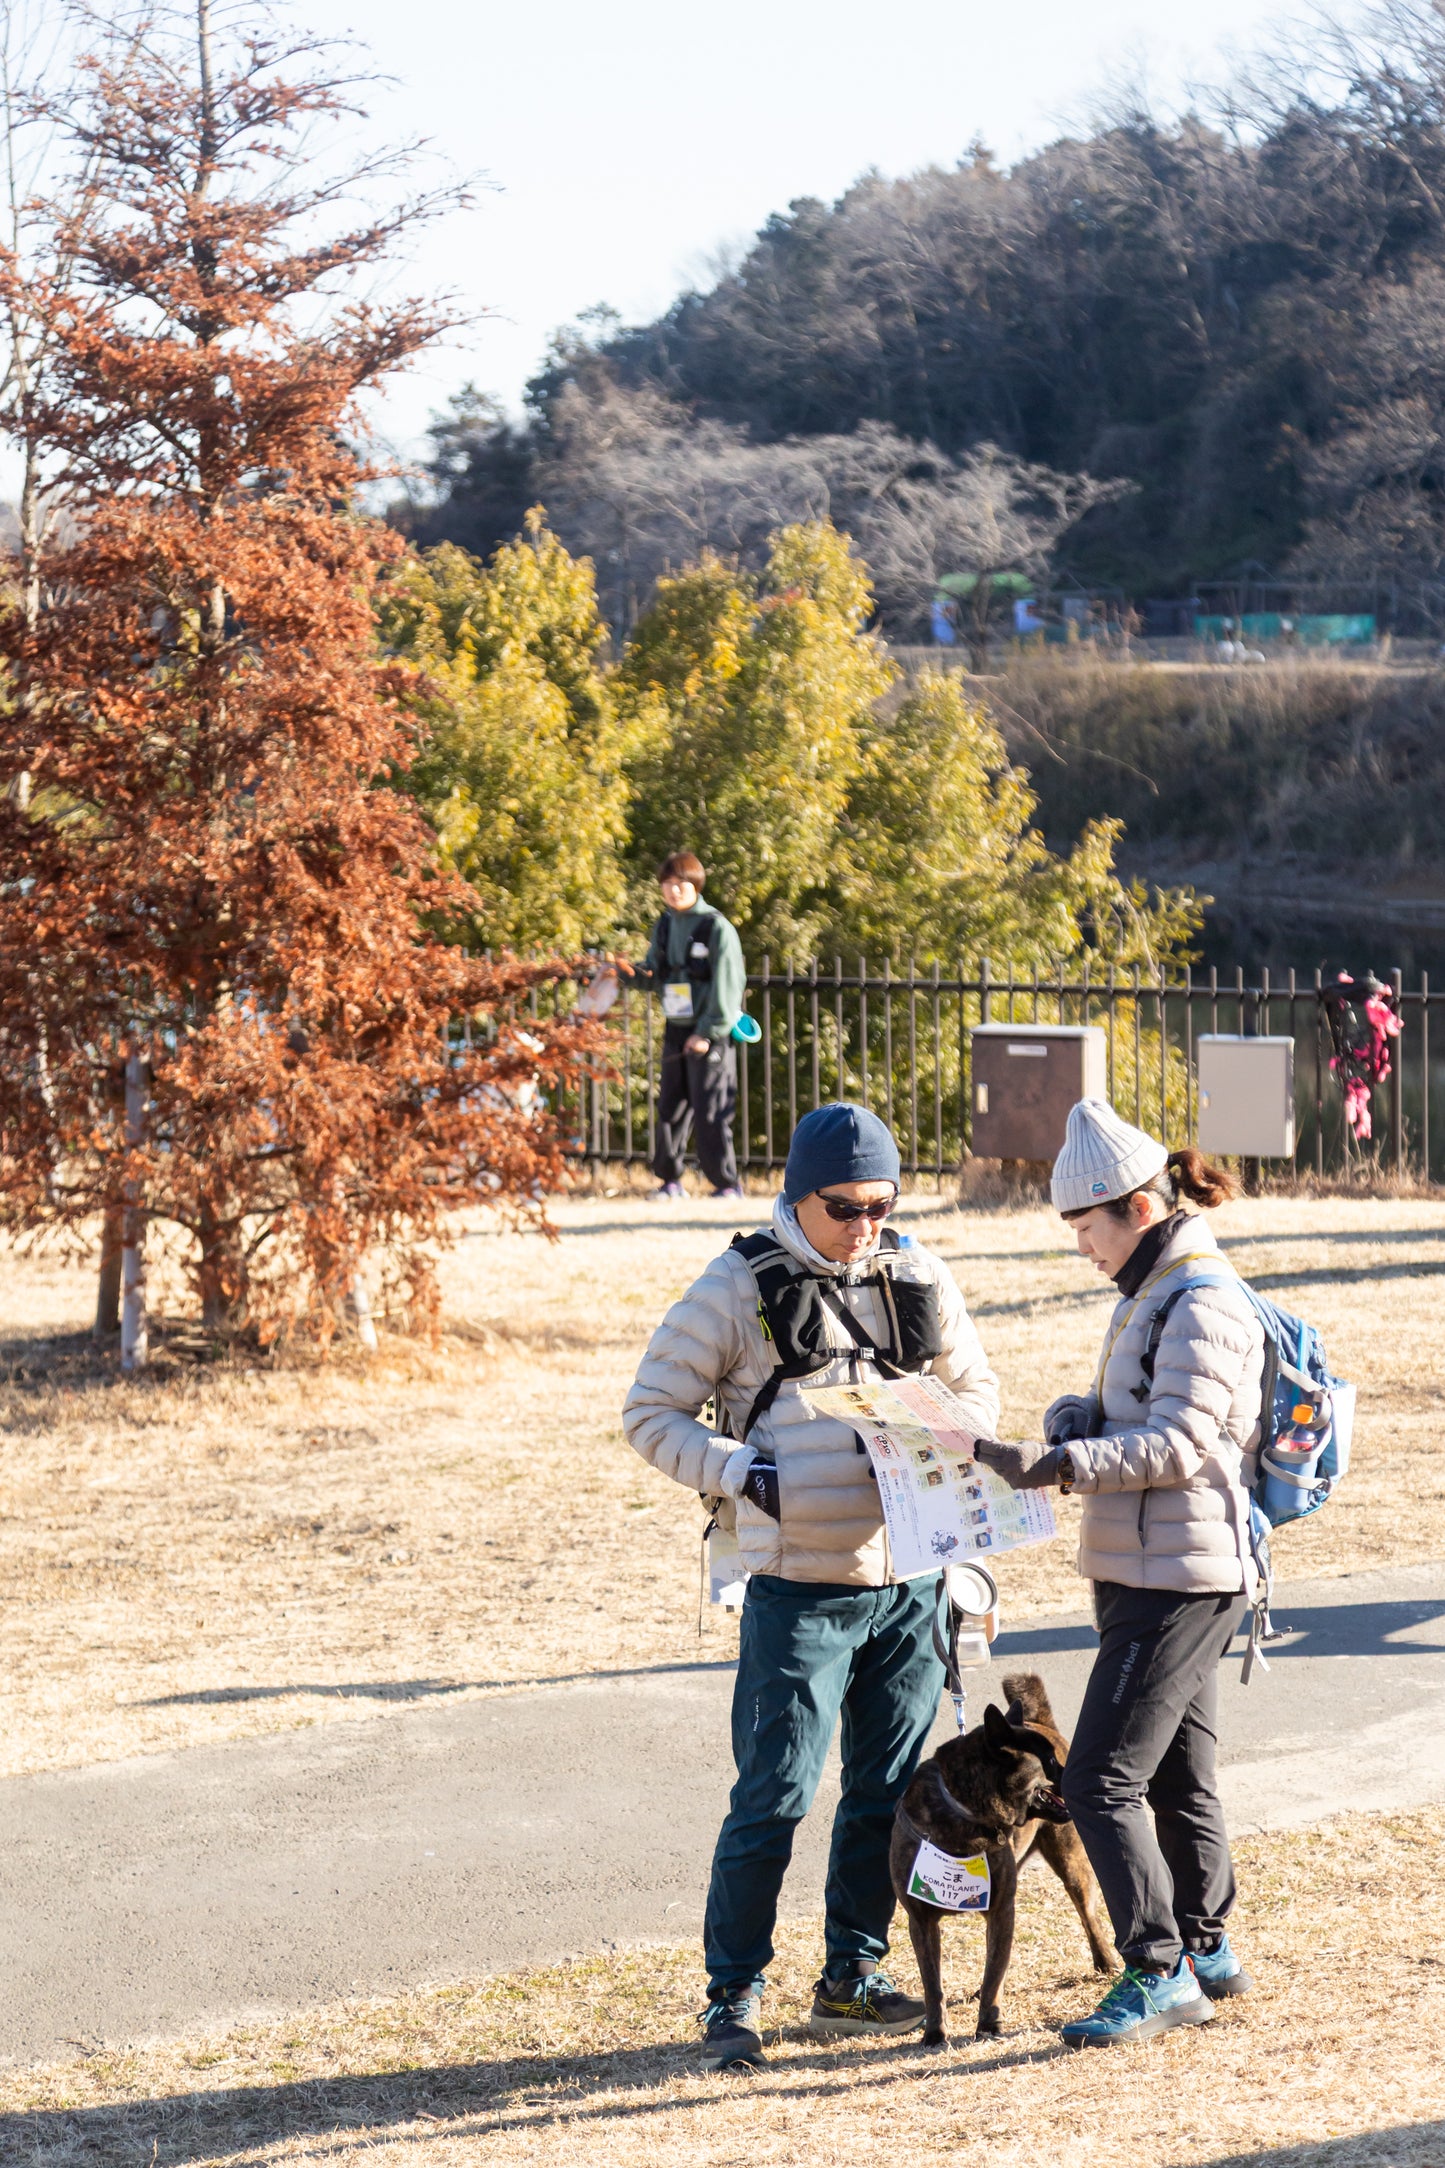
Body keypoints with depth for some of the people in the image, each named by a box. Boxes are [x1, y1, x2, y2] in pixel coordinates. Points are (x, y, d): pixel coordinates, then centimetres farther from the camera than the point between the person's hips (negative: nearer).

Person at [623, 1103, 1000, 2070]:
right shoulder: (739, 1288, -4)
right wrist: (741, 1473, -17)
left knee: (889, 1790, 11)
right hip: (799, 1586, -4)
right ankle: (735, 1995, 5)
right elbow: (652, 1413, -1)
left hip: (910, 1581, 5)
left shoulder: (918, 1278, 8)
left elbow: (977, 1385, 21)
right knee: (774, 1799, -6)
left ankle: (853, 1974, 25)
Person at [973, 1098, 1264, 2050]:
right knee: (1176, 1773, 19)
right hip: (1149, 1574, 10)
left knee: (1102, 1778, -12)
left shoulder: (1204, 1306, -16)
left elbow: (1178, 1445, -23)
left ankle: (1161, 1972, -8)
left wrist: (1055, 1467, -30)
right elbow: (1118, 1415, 21)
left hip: (1181, 1579, -10)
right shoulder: (1151, 1294, 15)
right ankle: (1207, 1948, 31)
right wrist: (1073, 1419, -2)